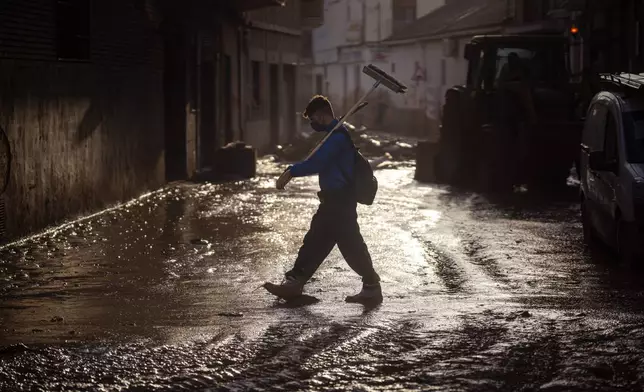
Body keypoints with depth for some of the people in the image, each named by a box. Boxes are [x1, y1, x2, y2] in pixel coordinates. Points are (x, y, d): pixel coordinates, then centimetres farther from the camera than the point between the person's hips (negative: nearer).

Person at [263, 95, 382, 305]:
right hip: (334, 201, 11)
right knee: (315, 241, 10)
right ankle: (294, 282, 13)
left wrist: (291, 172, -17)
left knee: (351, 245, -6)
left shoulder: (337, 136, -17)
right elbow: (320, 163, 22)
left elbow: (316, 163, -23)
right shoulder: (335, 135, 16)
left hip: (340, 201, -11)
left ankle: (372, 288, 0)